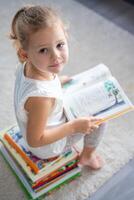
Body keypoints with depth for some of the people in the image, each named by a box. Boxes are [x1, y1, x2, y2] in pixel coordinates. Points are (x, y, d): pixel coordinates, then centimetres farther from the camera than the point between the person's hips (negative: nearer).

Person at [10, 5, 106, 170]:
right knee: (99, 115, 0)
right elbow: (35, 140, -31)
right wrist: (74, 126, -27)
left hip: (41, 123, 7)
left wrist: (65, 80, -2)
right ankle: (87, 156, 28)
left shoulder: (26, 66, -20)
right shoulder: (40, 97, -44)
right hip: (47, 148, -7)